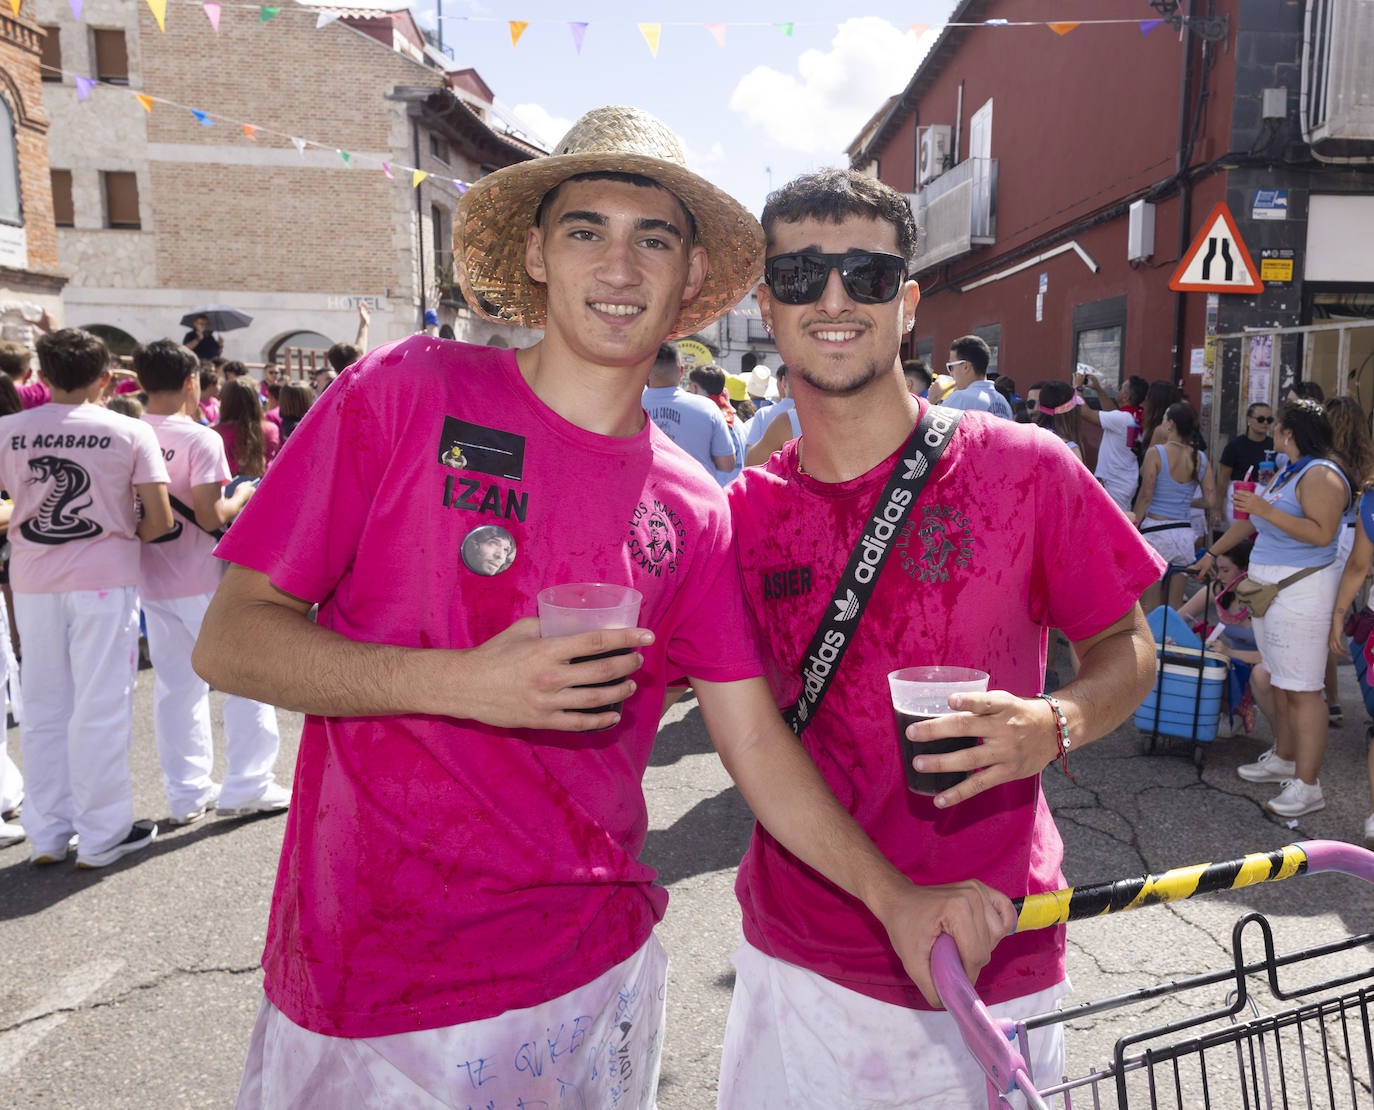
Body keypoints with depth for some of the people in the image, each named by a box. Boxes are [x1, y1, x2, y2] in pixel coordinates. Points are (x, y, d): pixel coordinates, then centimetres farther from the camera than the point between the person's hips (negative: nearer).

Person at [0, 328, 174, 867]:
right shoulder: (130, 432, -7)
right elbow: (160, 520, -10)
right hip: (104, 579, -3)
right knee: (100, 709, 4)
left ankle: (47, 834, 24)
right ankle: (102, 835, 13)